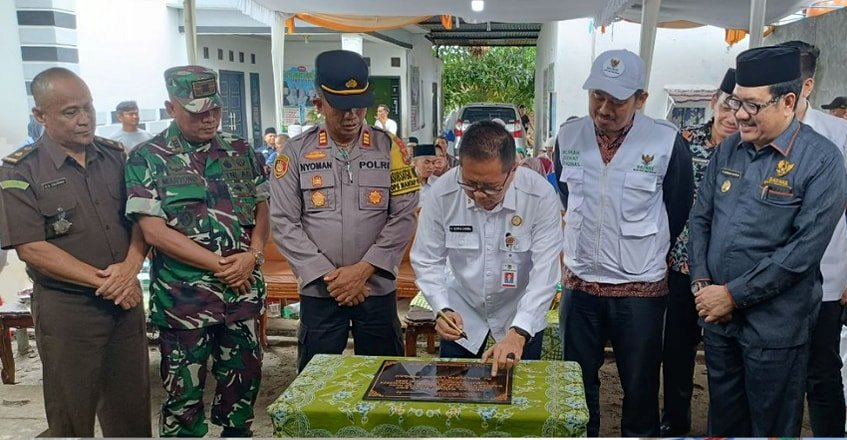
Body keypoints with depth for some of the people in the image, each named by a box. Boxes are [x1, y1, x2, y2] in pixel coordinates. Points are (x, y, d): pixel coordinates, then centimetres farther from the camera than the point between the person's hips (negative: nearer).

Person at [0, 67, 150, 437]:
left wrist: (130, 267, -13)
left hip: (127, 299, 4)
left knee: (132, 407, 15)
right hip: (66, 308, -3)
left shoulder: (116, 155, 5)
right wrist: (102, 280, -17)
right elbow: (31, 248, -13)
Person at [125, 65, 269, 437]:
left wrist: (251, 255, -8)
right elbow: (154, 230, -11)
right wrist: (219, 264, -13)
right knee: (184, 393, 9)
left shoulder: (241, 151, 7)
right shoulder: (147, 159, -5)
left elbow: (262, 208, 11)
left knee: (245, 379, 15)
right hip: (183, 298, -3)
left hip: (244, 290, 4)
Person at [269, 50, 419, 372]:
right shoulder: (296, 152, -1)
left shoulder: (390, 149, -1)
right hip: (319, 291, 0)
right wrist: (328, 275, -11)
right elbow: (284, 223, -4)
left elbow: (404, 217, -5)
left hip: (377, 289, 1)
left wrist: (363, 269, -13)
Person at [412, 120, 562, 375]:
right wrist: (443, 310, -27)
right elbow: (426, 260, -12)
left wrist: (518, 333, -35)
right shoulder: (442, 192, -21)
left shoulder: (541, 196, -24)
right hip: (460, 314, 1)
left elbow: (545, 272, -25)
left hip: (521, 316, -1)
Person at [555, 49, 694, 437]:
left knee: (640, 389, 12)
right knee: (577, 383, 16)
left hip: (641, 289, -3)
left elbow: (677, 211, 1)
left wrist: (645, 254, 11)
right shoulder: (569, 135, -3)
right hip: (579, 284, 3)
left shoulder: (667, 142, -13)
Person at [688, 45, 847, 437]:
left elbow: (803, 249, -19)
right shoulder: (728, 150, 4)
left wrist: (734, 295, -18)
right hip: (717, 316, 5)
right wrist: (701, 283, -5)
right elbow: (700, 217, 7)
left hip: (774, 327, -5)